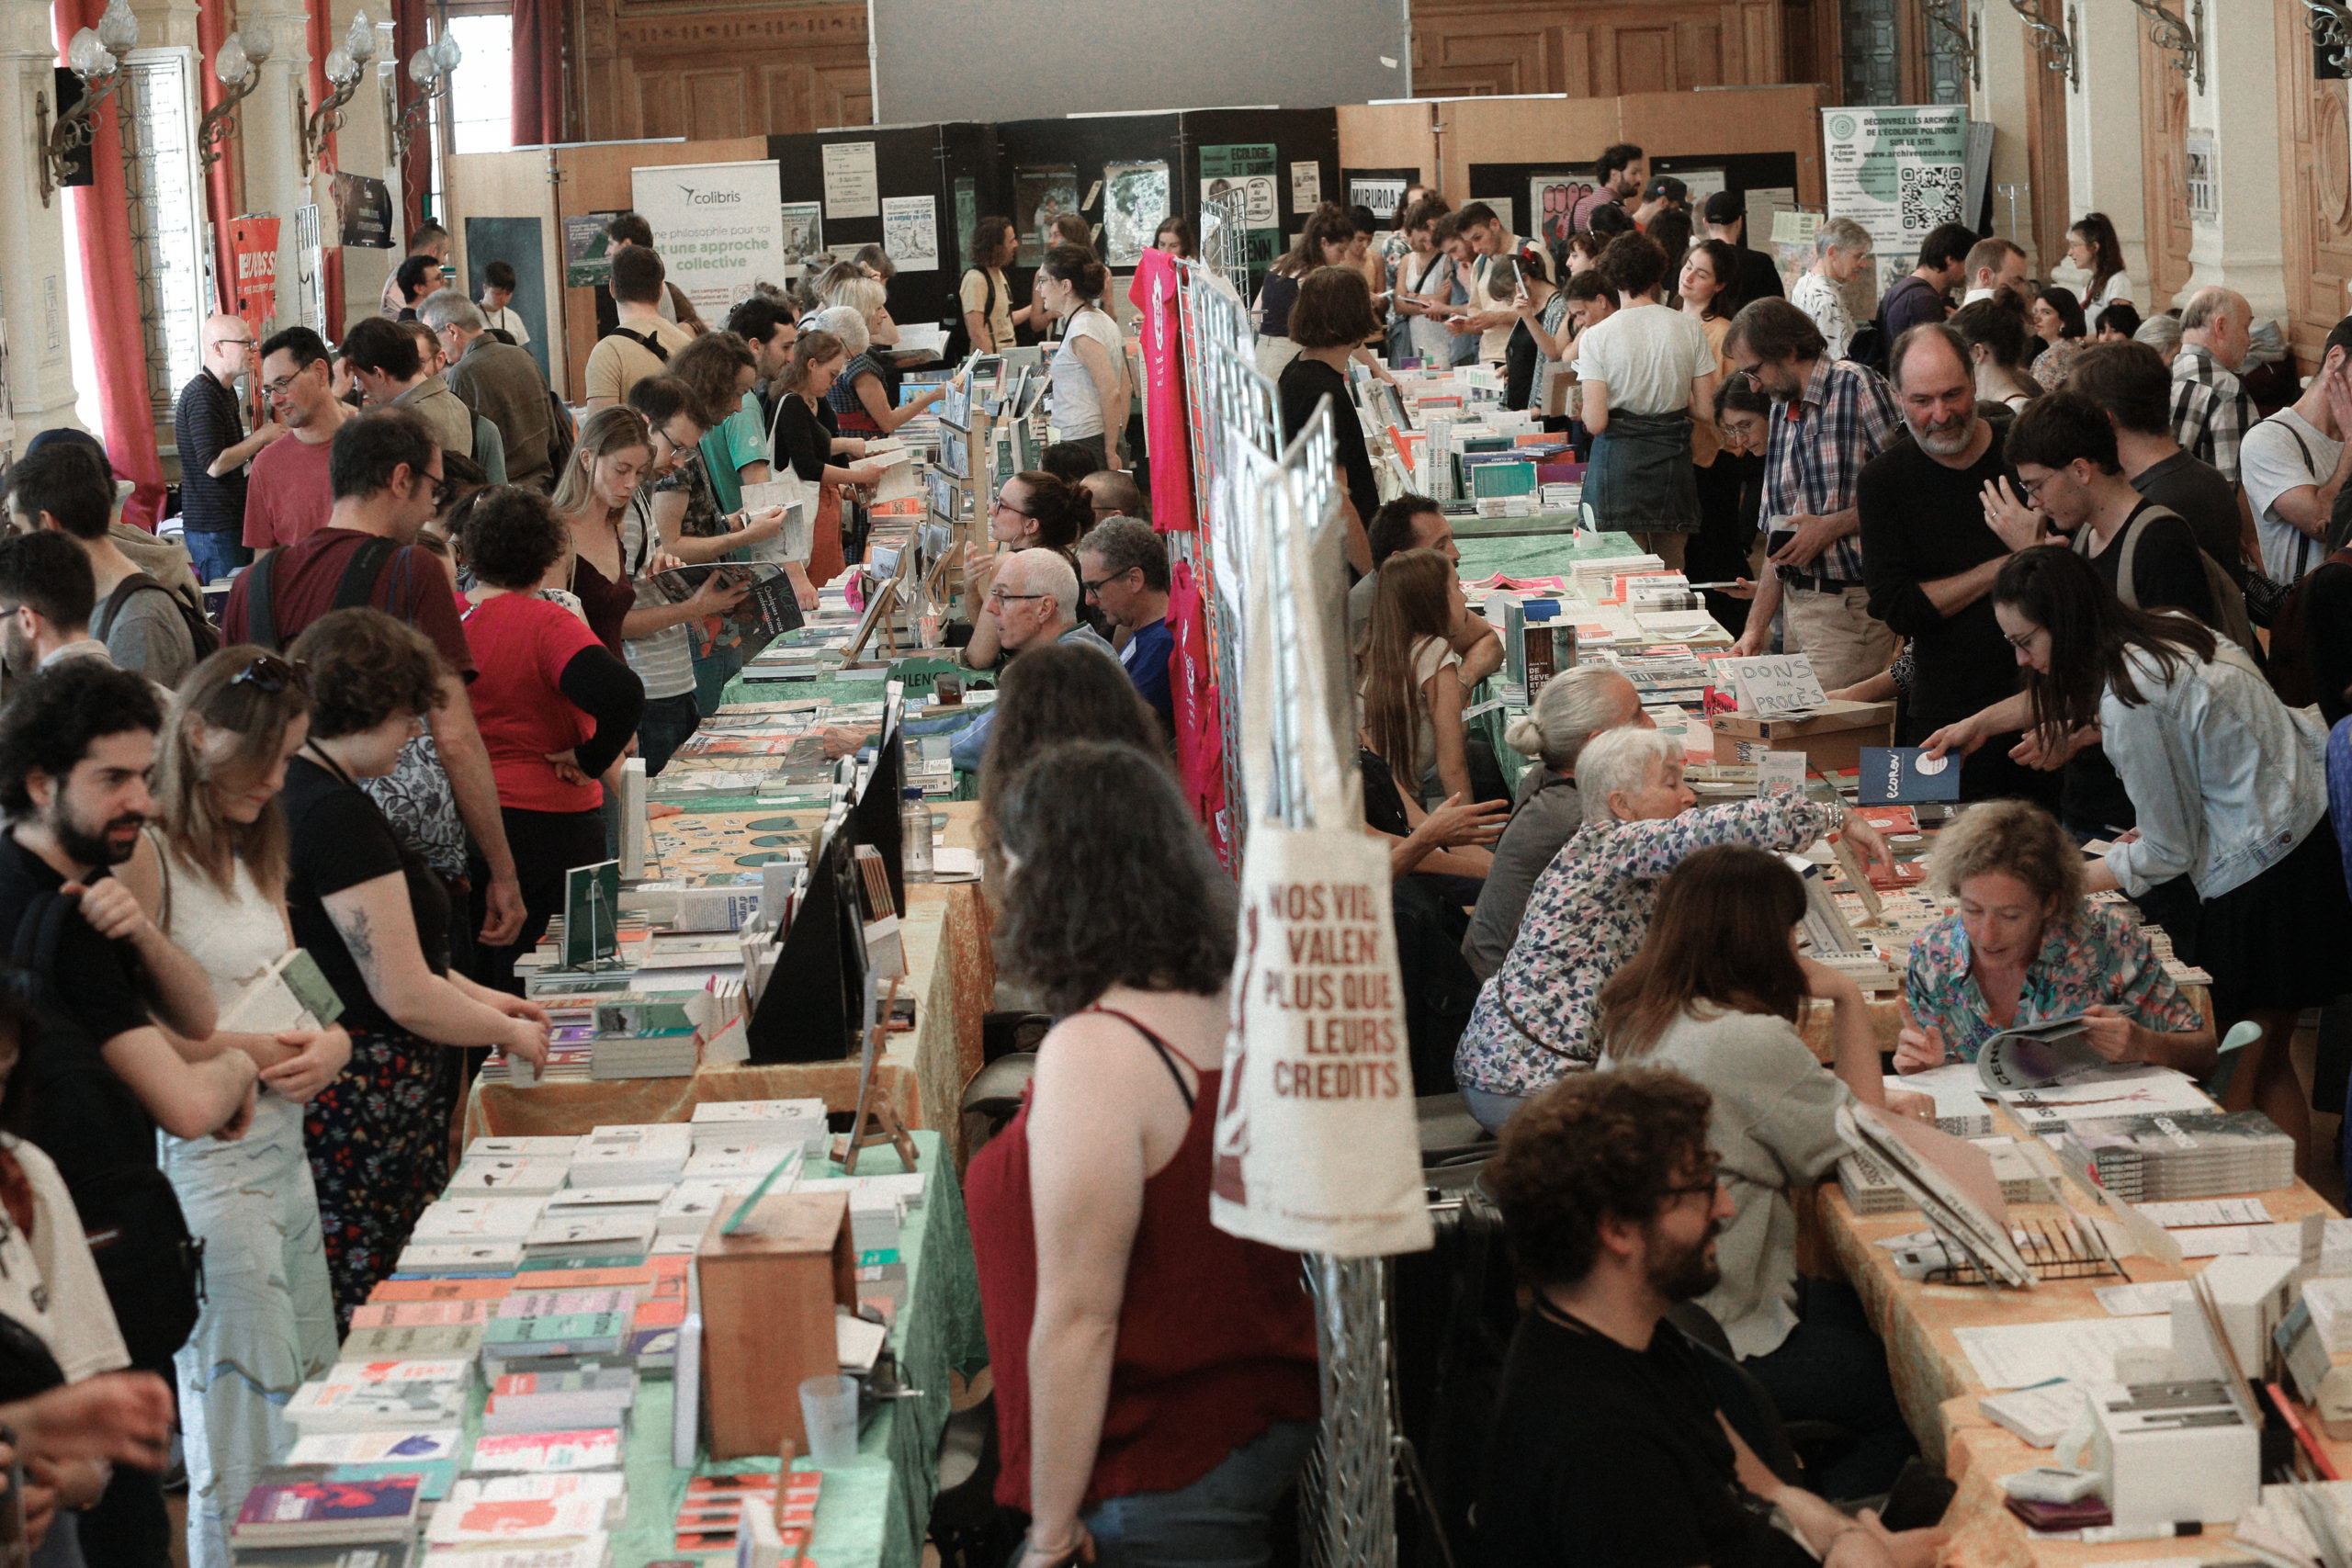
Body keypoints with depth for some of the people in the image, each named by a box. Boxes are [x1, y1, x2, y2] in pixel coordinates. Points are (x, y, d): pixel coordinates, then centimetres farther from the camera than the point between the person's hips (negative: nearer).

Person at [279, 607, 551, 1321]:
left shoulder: (288, 789, 11)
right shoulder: (339, 817, -19)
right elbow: (407, 998, -17)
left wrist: (475, 994, 22)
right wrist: (511, 1032, -1)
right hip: (365, 1113, -10)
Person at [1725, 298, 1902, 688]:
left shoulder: (1858, 388, -6)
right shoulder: (1783, 418, 19)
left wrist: (1831, 527, -14)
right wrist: (1755, 628, 14)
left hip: (1851, 607, -7)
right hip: (1797, 605, 7)